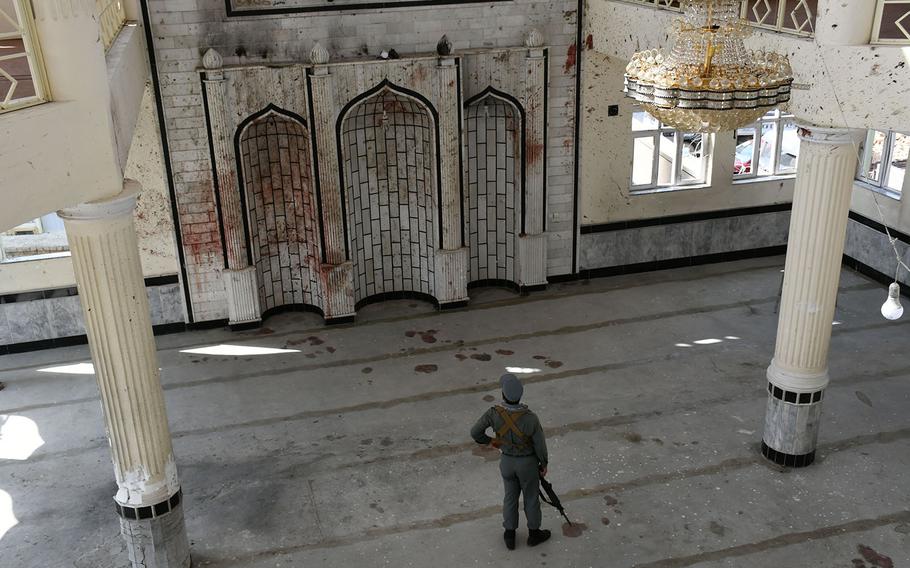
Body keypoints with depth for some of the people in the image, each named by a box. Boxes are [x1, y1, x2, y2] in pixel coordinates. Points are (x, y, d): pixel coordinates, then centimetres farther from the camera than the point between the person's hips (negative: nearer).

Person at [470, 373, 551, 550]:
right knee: (531, 497, 23)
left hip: (507, 460, 2)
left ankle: (510, 536, 41)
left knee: (511, 496, 26)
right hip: (527, 462, -2)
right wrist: (544, 464, 2)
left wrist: (490, 441, 6)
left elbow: (475, 433, -16)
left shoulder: (494, 413, -29)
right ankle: (534, 533, 45)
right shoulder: (531, 418, -34)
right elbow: (540, 445, -20)